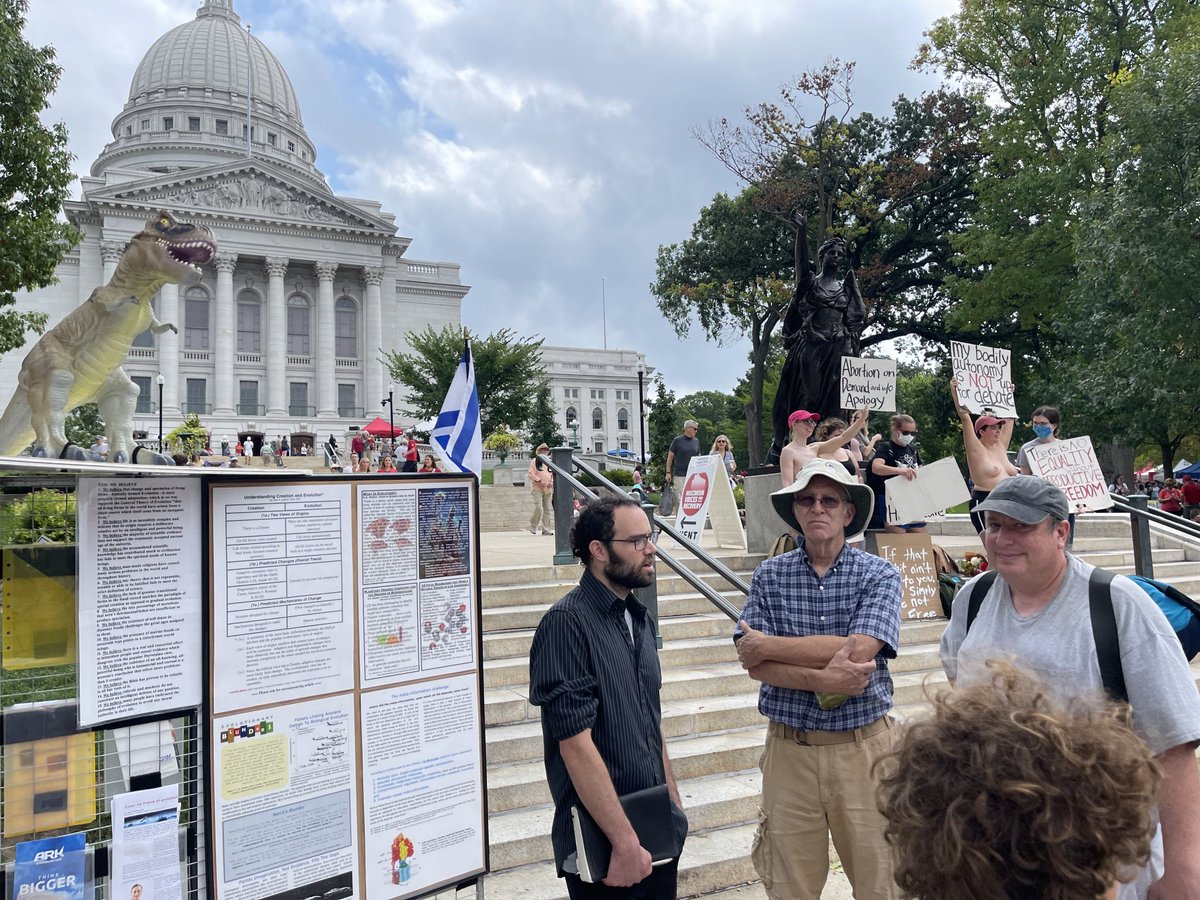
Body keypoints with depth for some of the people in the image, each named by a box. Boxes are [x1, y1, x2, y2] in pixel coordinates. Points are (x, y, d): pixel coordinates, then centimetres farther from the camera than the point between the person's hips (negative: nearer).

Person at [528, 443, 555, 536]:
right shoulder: (534, 461, 2)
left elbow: (553, 474, 19)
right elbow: (531, 474, -4)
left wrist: (551, 482, 0)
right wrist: (539, 481, -16)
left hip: (548, 489, 5)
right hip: (537, 488, -5)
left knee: (547, 509, 4)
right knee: (538, 508, -16)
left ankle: (546, 529, 10)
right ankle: (533, 526, 2)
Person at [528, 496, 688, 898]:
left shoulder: (640, 619, 7)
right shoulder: (567, 622, -18)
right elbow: (576, 743, -22)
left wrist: (674, 805, 14)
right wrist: (625, 843, -20)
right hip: (603, 845, -7)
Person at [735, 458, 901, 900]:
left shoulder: (879, 575, -3)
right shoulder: (769, 575, 1)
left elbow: (857, 651, -18)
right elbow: (754, 663, -7)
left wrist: (769, 645, -12)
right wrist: (820, 680, -21)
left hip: (863, 745, -1)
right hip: (789, 747, 1)